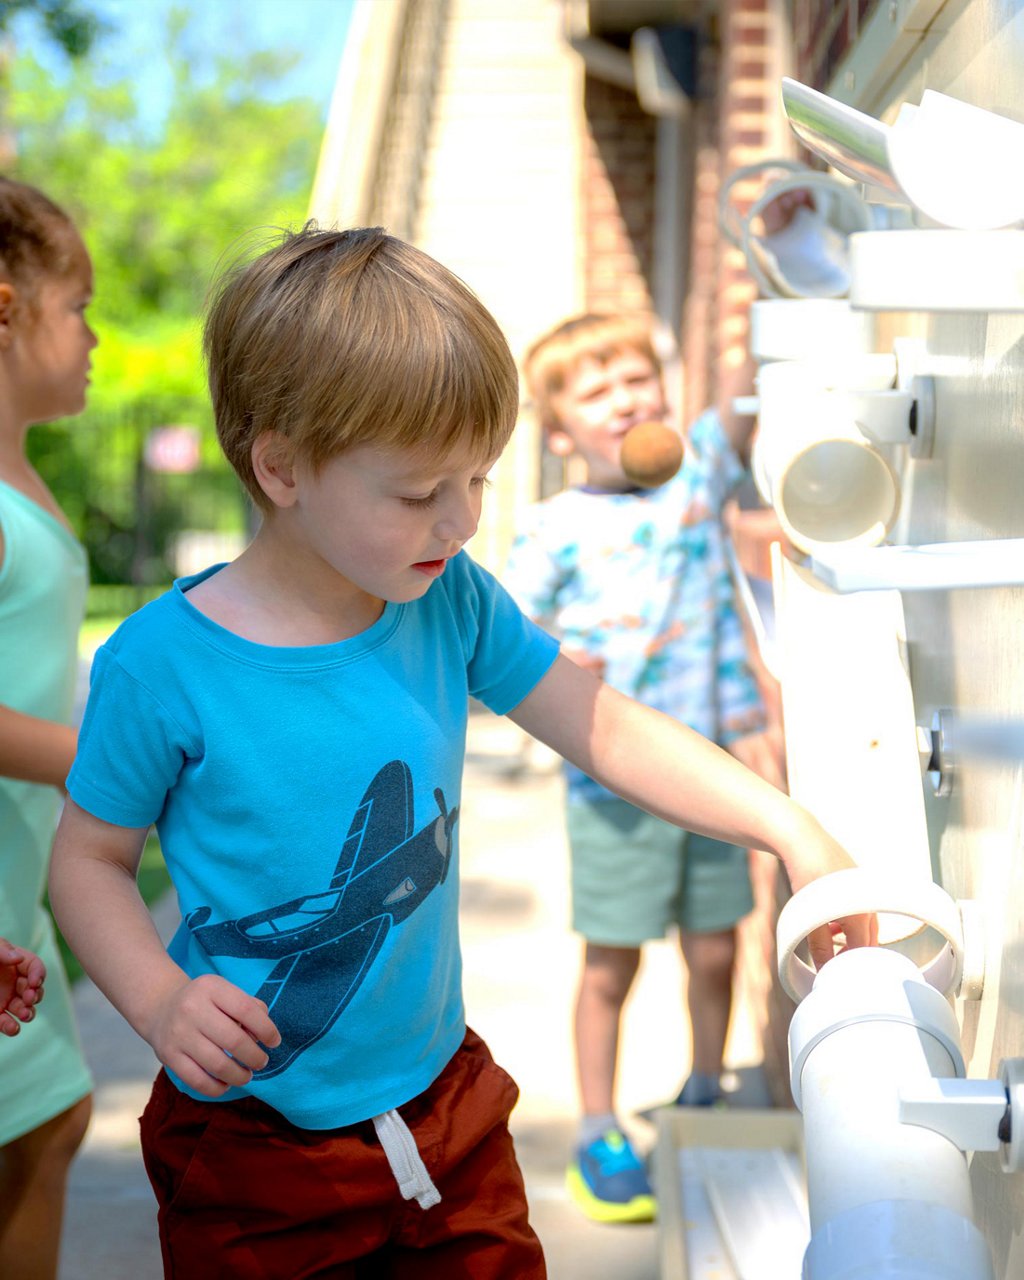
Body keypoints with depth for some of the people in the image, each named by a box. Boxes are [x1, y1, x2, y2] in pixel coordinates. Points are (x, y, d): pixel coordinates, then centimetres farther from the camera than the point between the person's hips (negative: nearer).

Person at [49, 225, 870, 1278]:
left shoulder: (452, 602, -5)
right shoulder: (162, 665, -18)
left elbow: (607, 729, 0)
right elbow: (88, 859, -6)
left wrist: (789, 828, -7)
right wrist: (159, 1001, -22)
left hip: (446, 1107, 4)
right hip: (255, 1150, -4)